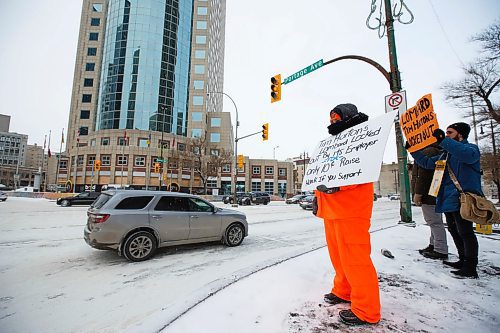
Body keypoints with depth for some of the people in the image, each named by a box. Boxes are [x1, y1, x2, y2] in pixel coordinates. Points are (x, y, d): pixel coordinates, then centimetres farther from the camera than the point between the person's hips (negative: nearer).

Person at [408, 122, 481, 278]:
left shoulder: (471, 148, -4)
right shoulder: (446, 154, 20)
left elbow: (468, 154, -29)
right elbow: (427, 162, 25)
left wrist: (444, 141, -35)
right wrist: (413, 149, 17)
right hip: (449, 200, 9)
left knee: (465, 232, -6)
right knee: (454, 231, 16)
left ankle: (470, 268, 2)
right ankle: (463, 261, 28)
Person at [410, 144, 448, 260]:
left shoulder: (428, 151, -15)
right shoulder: (438, 152, 20)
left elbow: (423, 175, -22)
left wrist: (418, 193, -20)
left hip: (429, 194, -11)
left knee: (435, 222, -6)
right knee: (435, 221, 16)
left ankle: (441, 250, 0)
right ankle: (433, 245, 26)